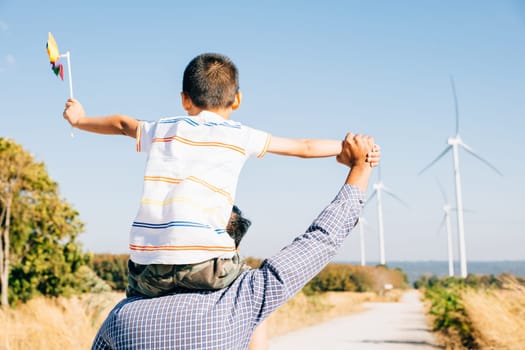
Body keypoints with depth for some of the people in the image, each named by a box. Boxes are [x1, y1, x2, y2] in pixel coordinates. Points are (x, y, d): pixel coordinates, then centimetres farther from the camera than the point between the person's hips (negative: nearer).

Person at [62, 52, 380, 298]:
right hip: (205, 263, -3)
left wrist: (80, 120, 55)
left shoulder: (162, 131, 19)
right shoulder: (240, 136, 11)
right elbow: (305, 147, 17)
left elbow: (121, 123, 37)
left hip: (149, 268, 3)